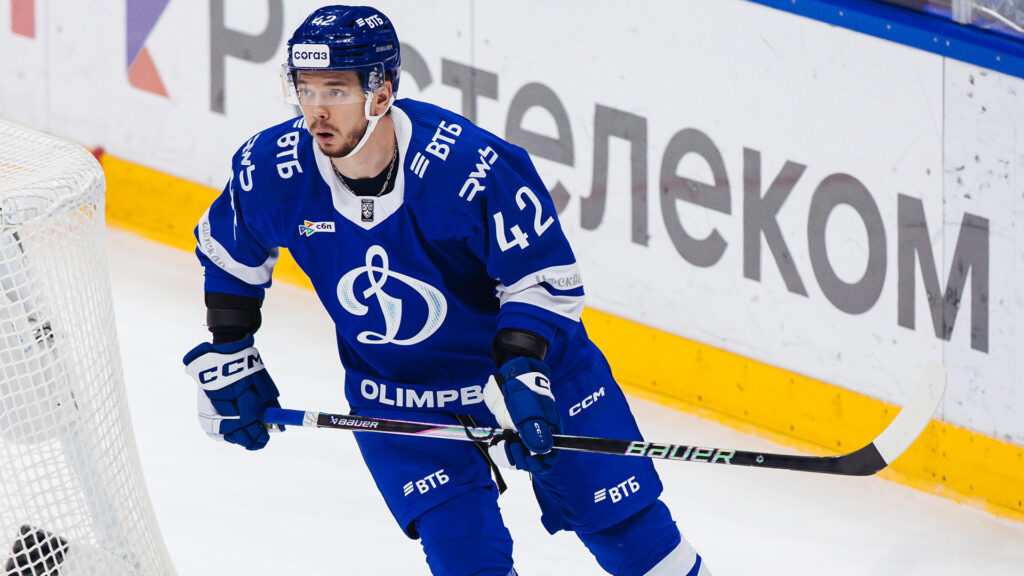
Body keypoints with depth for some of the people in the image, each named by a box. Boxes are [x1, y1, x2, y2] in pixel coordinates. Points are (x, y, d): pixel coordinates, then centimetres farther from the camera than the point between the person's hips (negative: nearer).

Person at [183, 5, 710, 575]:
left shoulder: (475, 166, -31)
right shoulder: (270, 171, -18)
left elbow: (543, 278, -21)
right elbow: (229, 255, 4)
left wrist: (519, 373, -33)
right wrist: (227, 356, 5)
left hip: (527, 361, -2)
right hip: (392, 394, 2)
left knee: (628, 527, 3)